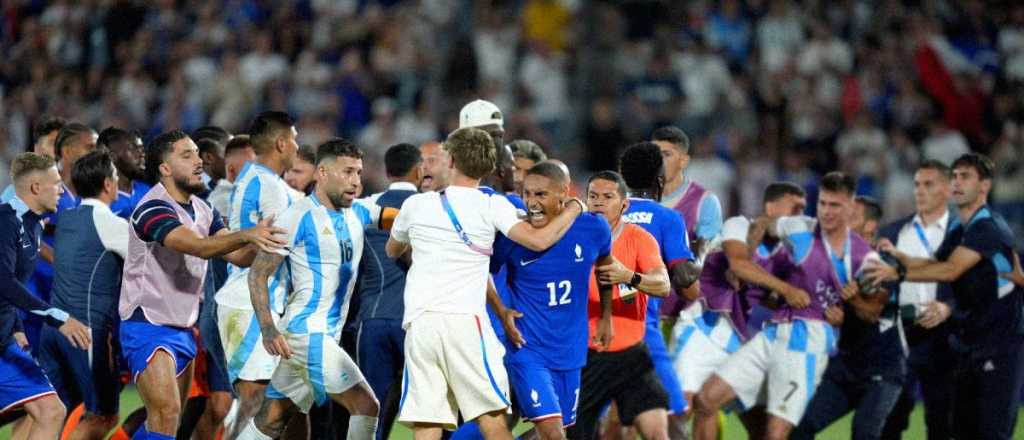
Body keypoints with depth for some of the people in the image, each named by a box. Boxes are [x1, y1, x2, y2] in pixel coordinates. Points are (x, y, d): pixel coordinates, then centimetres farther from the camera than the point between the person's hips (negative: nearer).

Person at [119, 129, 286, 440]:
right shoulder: (153, 209, -17)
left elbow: (240, 256, 3)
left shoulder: (202, 210, 10)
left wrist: (261, 237, -18)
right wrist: (246, 235, -46)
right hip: (148, 326, -9)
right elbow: (199, 247, -33)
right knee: (166, 413, -20)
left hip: (182, 329, 9)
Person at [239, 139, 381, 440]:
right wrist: (267, 328, -20)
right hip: (307, 332, -8)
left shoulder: (357, 214, 11)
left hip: (328, 335, 8)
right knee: (366, 406, -14)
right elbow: (258, 274, -10)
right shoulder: (299, 217, -11)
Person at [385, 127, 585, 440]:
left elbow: (392, 250, 32)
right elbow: (538, 240, -10)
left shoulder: (416, 205, 14)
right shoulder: (492, 206, 2)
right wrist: (574, 209, 7)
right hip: (464, 320, -3)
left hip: (418, 321, 3)